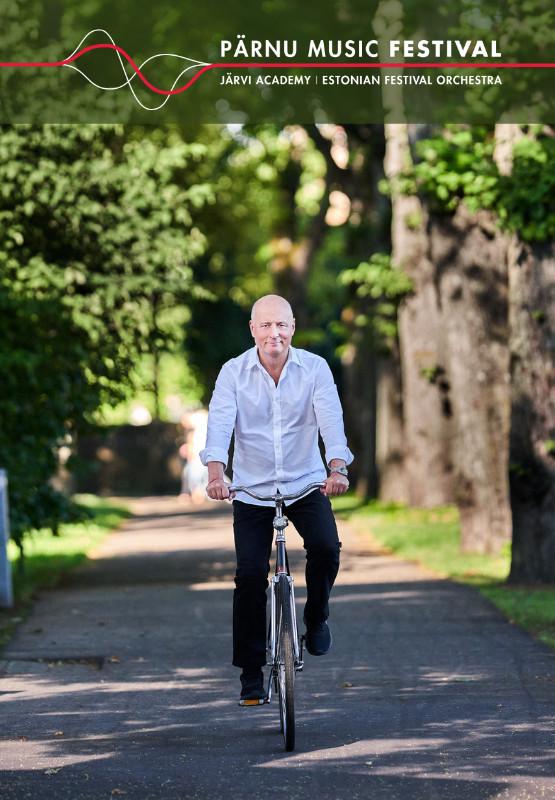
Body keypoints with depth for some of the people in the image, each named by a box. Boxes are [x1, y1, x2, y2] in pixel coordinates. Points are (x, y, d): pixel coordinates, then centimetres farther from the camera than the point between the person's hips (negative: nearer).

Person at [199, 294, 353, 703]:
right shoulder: (234, 372, -6)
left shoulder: (314, 368, -6)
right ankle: (252, 674, 6)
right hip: (252, 490, 0)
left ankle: (316, 618, 7)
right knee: (250, 576, -6)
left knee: (326, 547, -24)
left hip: (307, 484, 0)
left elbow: (331, 420, -17)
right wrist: (215, 474, -35)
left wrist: (337, 469, -35)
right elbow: (220, 423, -18)